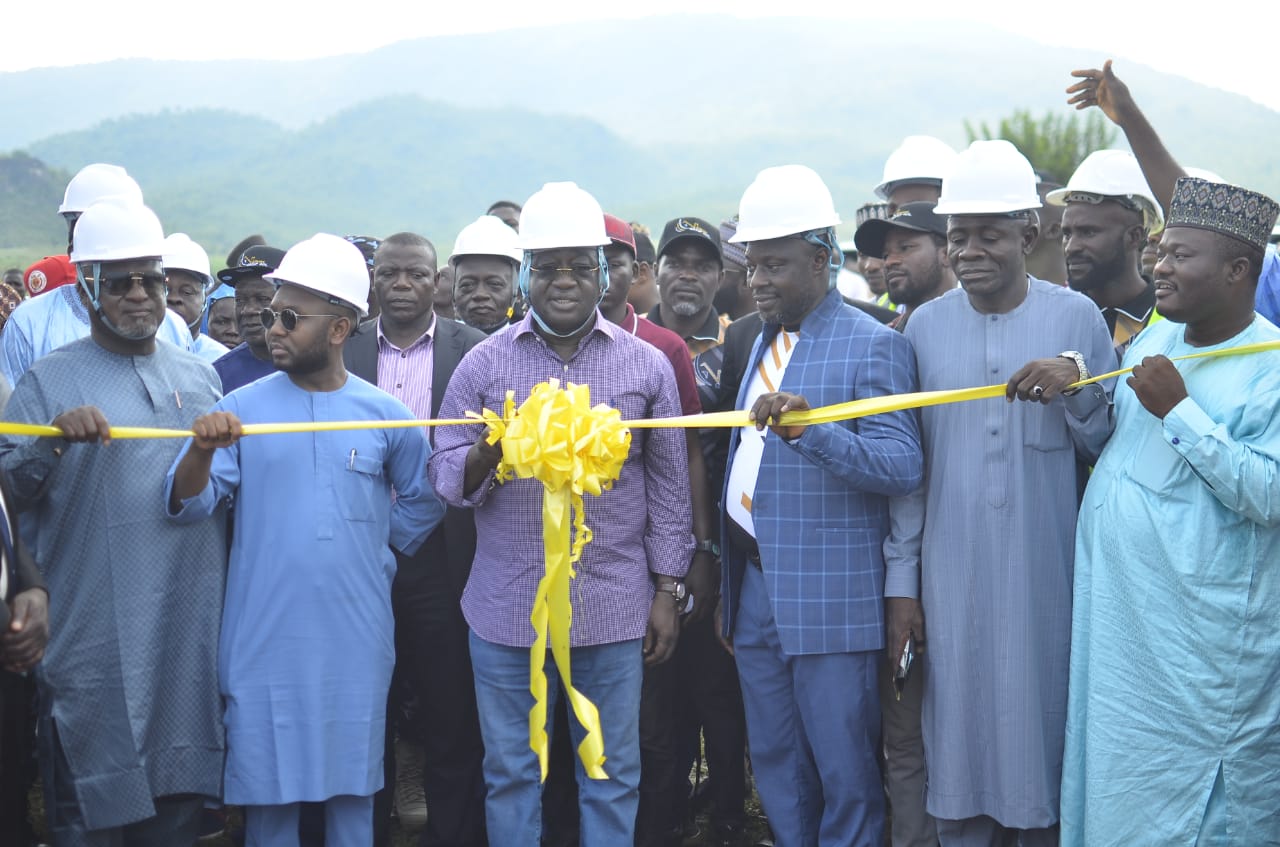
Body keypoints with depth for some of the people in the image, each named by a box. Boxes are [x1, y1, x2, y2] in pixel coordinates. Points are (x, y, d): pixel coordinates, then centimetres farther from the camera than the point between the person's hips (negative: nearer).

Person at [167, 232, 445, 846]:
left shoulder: (385, 415, 0)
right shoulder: (242, 409, -1)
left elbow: (419, 503, 15)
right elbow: (185, 506, -9)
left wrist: (376, 555, 7)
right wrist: (201, 452, -26)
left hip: (356, 642, 1)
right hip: (264, 641, 0)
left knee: (352, 792, 11)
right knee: (268, 794, 6)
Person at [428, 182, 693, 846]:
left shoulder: (646, 365, 5)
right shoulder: (483, 364, 3)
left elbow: (668, 486, 8)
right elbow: (444, 477, 1)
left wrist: (668, 591, 4)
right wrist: (486, 455, -21)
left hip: (614, 610, 0)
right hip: (507, 608, 0)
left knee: (612, 777, 8)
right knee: (510, 773, 9)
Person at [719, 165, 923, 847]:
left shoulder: (873, 346, -9)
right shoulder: (763, 342, 15)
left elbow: (902, 467, -18)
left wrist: (810, 428, -32)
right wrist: (727, 578, 16)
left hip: (829, 597, -7)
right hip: (754, 583, 7)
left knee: (845, 776, 0)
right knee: (775, 766, 14)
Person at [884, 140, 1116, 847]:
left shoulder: (1074, 317, 0)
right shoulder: (926, 325, 5)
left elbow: (1111, 448, 2)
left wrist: (1078, 388, -17)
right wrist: (901, 582, 4)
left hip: (1044, 573, -1)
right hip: (951, 572, 2)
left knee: (1041, 720, 5)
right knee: (958, 736, 6)